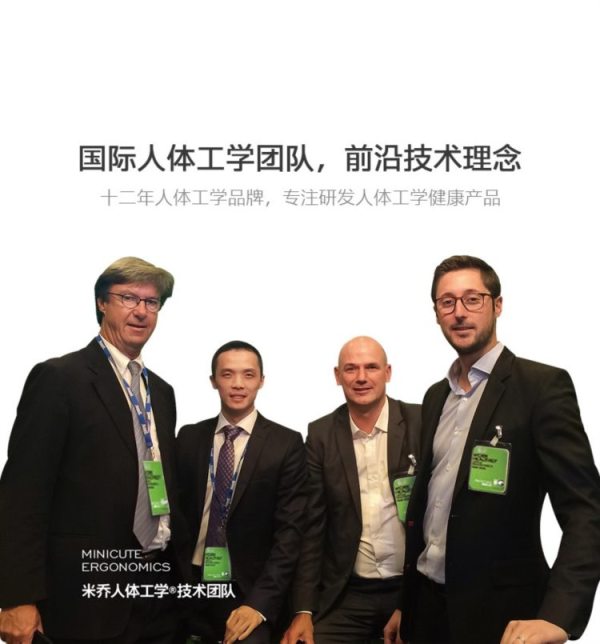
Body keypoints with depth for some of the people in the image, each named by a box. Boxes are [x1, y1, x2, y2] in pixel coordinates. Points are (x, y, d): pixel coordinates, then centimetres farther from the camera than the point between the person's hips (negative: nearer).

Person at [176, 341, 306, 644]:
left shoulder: (286, 444, -5)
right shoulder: (189, 437, 4)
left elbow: (289, 531, -9)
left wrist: (260, 603, -19)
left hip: (250, 592, -3)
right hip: (189, 587, 3)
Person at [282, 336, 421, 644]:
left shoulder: (421, 424, -6)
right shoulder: (321, 434, 0)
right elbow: (312, 526, 1)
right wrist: (304, 609, -4)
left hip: (414, 589, -1)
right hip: (345, 595, 1)